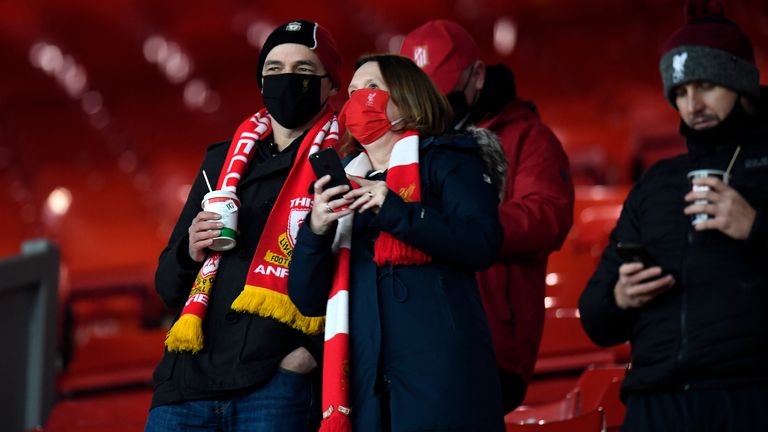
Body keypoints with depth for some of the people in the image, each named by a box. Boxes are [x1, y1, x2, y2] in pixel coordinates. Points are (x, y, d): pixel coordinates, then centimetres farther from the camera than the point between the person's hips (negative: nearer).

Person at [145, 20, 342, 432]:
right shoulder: (223, 160, 18)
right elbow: (168, 284, 20)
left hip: (274, 385, -4)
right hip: (189, 379, 5)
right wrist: (191, 251, -1)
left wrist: (315, 350, -15)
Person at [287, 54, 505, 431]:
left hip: (439, 364, -4)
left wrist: (395, 211, -14)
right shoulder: (345, 183, 19)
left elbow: (482, 244, -10)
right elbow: (309, 299, 12)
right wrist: (315, 231, -5)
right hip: (364, 375, 4)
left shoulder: (446, 160, 7)